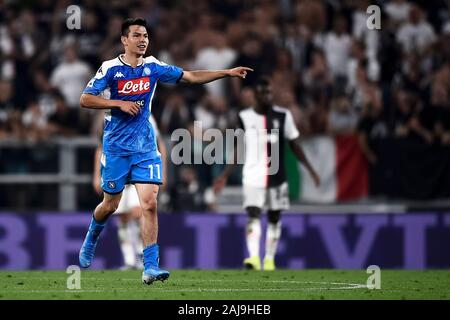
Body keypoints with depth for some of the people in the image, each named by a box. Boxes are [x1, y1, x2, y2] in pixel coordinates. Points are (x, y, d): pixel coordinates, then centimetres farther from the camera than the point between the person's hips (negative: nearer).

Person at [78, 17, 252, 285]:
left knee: (149, 204, -10)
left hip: (146, 147, 2)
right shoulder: (111, 68, -8)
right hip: (116, 146, -2)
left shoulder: (153, 67, 3)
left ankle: (151, 267, -12)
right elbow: (85, 99, -8)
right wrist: (120, 103, -18)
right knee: (111, 204, 9)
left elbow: (191, 76, 4)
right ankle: (90, 241, 40)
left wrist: (227, 73, -4)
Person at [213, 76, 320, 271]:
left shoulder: (283, 116, 3)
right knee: (253, 216, -16)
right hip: (253, 176, -1)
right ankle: (253, 257, -26)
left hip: (277, 175, 1)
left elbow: (294, 144, 8)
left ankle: (269, 259, 17)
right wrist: (224, 175, 8)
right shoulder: (244, 117, 3)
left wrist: (310, 169, 2)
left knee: (274, 218, 7)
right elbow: (238, 150, 11)